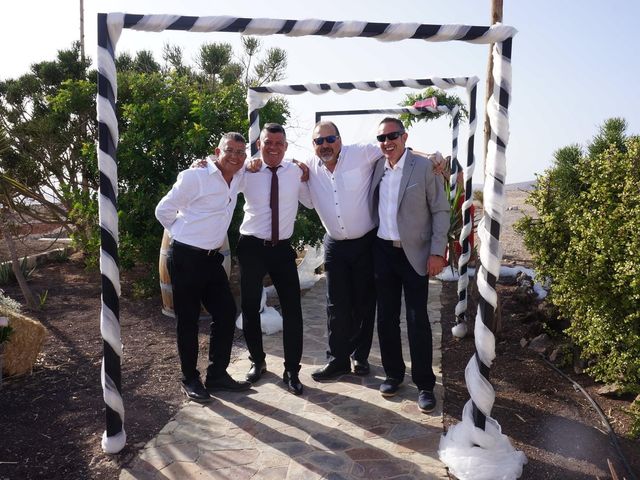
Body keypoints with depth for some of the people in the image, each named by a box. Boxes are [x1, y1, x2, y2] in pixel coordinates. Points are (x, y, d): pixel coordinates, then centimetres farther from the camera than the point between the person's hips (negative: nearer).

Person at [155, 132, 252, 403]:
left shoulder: (239, 177, 5)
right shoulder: (194, 177, -14)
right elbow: (164, 211, -8)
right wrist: (185, 236, 2)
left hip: (212, 258, 7)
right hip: (186, 258, -7)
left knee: (226, 313, 7)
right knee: (188, 320, 4)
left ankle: (217, 375, 22)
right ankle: (190, 380, 20)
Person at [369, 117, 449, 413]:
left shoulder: (425, 167, -7)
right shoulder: (376, 168, 5)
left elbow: (441, 210, -6)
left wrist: (437, 252, -11)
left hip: (414, 254, -4)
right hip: (383, 252, 4)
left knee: (417, 319, 0)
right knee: (386, 316, 12)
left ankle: (424, 384, 13)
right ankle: (393, 374, 28)